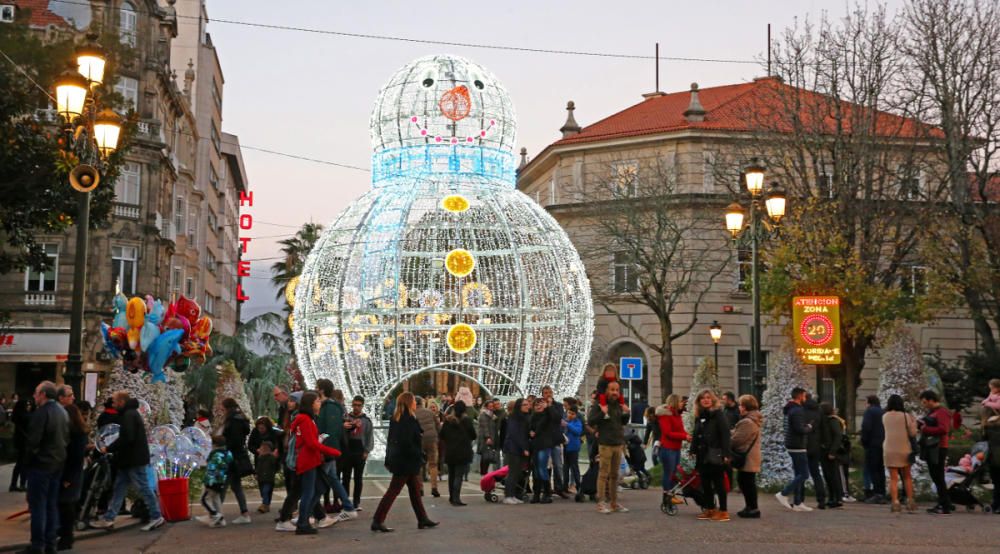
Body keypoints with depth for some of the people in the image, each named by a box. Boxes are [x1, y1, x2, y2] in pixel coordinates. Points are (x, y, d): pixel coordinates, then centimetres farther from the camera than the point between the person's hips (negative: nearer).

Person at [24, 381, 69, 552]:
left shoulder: (41, 413, -16)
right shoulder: (63, 412, 11)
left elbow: (32, 440, -19)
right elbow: (66, 438, 13)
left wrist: (28, 456, -5)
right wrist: (59, 454, 12)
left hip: (41, 464, -8)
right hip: (58, 463, 8)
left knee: (38, 506, -3)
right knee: (52, 505, 12)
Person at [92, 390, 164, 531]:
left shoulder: (129, 415, -15)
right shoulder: (131, 413, 17)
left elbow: (126, 438, -24)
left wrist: (108, 449, -15)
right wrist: (112, 449, 12)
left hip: (135, 460, -11)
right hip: (130, 460, 11)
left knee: (143, 488, -4)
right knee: (119, 488, 11)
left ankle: (156, 517, 3)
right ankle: (108, 518, 14)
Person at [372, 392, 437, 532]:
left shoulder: (396, 418, 11)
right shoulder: (408, 420, -18)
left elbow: (391, 440, 14)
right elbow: (407, 442, -26)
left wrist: (389, 460, 17)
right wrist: (419, 454, -13)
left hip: (398, 460, 10)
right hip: (406, 462, -10)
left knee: (415, 490, 15)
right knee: (393, 491, -5)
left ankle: (423, 519, 22)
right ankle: (377, 522, -2)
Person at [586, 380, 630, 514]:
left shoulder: (619, 405, 13)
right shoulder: (599, 404, -6)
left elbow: (624, 422, 23)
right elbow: (590, 421, -12)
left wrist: (626, 413, 4)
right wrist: (602, 413, -24)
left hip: (618, 444, 6)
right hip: (605, 444, -6)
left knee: (614, 475, 10)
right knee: (604, 474, -7)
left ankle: (613, 502, 16)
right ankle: (601, 503, -4)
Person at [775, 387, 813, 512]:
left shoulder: (789, 409, 14)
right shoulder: (797, 410, -17)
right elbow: (800, 429, -24)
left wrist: (806, 426, 8)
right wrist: (809, 428, -5)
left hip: (792, 446, 10)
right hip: (797, 447, -10)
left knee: (799, 474, 13)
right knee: (804, 475, -6)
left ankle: (797, 503, 14)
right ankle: (783, 494, -9)